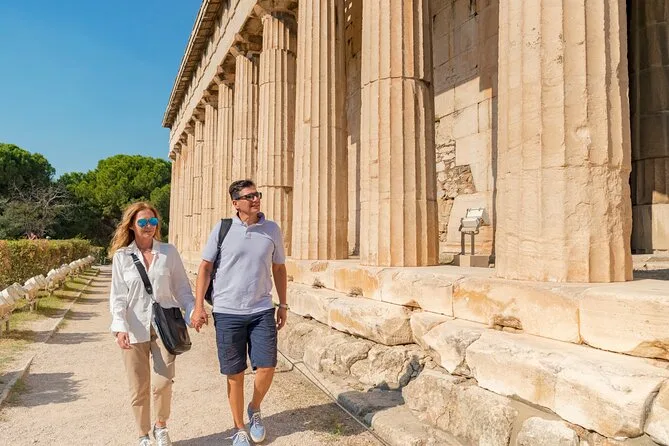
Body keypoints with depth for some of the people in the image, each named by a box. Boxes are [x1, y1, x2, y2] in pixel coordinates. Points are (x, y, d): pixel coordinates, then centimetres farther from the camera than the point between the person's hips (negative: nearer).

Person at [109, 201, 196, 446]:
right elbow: (118, 296, -2)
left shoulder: (169, 252, 2)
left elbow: (182, 287, 6)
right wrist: (119, 327, -14)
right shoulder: (121, 256, 1)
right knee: (139, 388, 9)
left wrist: (192, 311, -7)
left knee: (162, 382, -8)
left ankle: (161, 426, 21)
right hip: (134, 330, 1)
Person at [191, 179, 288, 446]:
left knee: (267, 368, -3)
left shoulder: (272, 229, 3)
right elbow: (205, 267, 1)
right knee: (235, 375, 8)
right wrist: (198, 307, -5)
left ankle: (254, 409, 29)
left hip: (262, 311, 1)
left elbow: (279, 269, 12)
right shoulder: (222, 229, -2)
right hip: (227, 313, -1)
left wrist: (283, 305, 12)